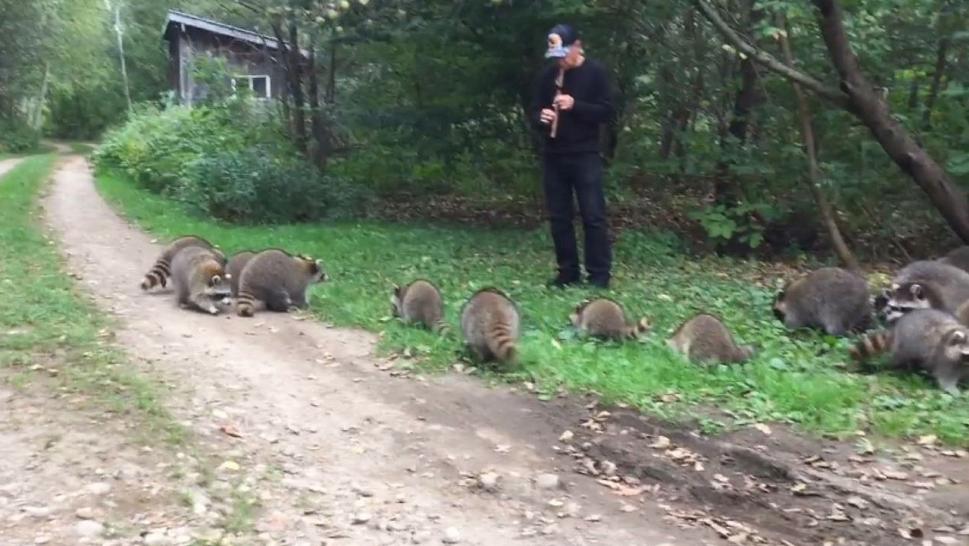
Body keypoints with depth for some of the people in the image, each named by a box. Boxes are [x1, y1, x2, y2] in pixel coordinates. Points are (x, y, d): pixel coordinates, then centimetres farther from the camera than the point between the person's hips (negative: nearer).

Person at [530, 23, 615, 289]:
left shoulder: (595, 72, -3)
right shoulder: (548, 75, 8)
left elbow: (606, 112, -7)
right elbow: (534, 111, 13)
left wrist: (575, 105, -21)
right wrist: (541, 117, -11)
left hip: (585, 156, -4)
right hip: (553, 157, 4)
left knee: (593, 216, -5)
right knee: (559, 217, 7)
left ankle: (599, 274, 1)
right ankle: (568, 272, 16)